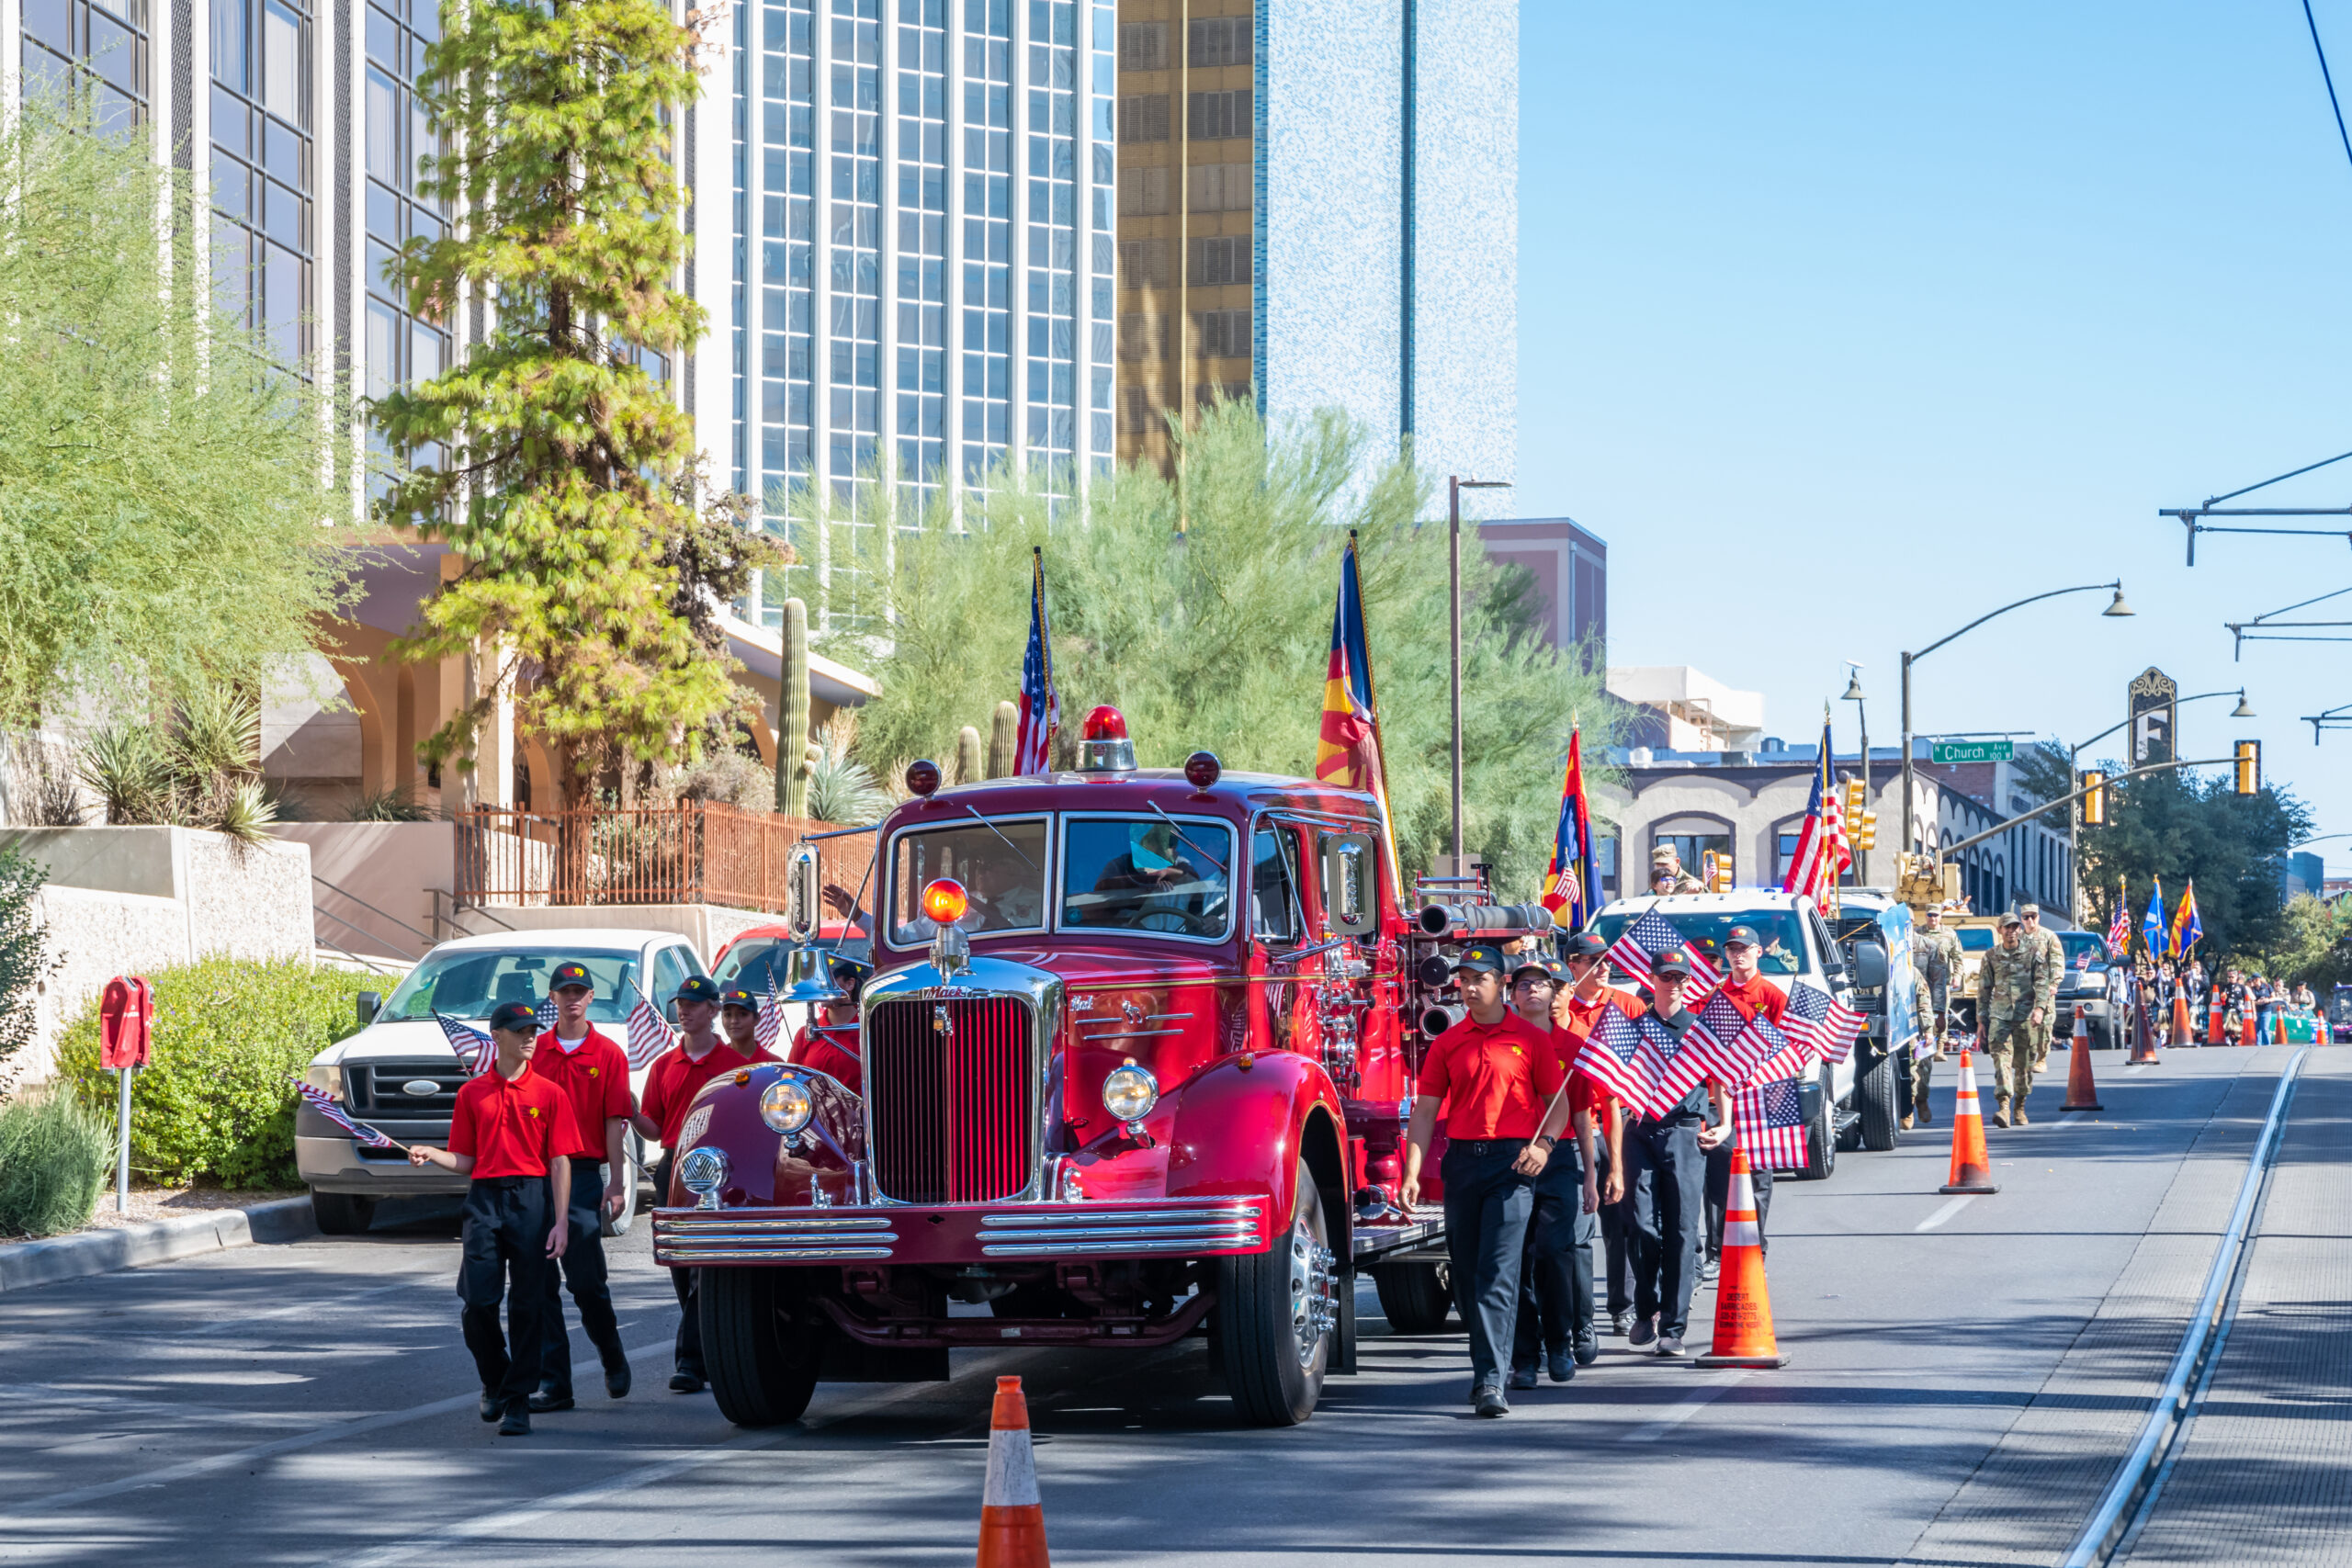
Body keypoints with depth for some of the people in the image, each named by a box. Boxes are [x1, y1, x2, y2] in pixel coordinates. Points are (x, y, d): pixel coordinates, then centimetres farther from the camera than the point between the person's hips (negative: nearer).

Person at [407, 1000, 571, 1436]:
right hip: (484, 1197, 1)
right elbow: (465, 1160, 12)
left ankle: (517, 1401, 4)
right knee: (478, 1302, -6)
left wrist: (560, 1222, -6)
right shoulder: (472, 1093, 11)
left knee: (527, 1305, -3)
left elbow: (560, 1161, 2)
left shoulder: (548, 1093, 6)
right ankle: (494, 1381, 19)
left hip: (532, 1198, -1)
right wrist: (430, 1155, -8)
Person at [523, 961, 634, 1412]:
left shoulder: (609, 1055, 4)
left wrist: (616, 1184, -6)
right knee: (540, 1285, 1)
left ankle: (613, 1361, 21)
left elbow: (615, 1122, 0)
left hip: (584, 1174, -3)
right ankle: (552, 1383, 4)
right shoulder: (534, 1052, 10)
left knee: (587, 1282, -5)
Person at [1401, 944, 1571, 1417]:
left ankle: (1491, 1379, -17)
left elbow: (1559, 1101, 9)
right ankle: (1484, 1364, 25)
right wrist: (1412, 1174, -1)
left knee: (1498, 1273, -13)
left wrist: (1544, 1144, -10)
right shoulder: (1447, 1044, 11)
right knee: (1465, 1274, 8)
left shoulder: (1530, 1040, 5)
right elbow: (1425, 1111, 8)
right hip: (1462, 1160, 4)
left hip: (1512, 1163, -4)